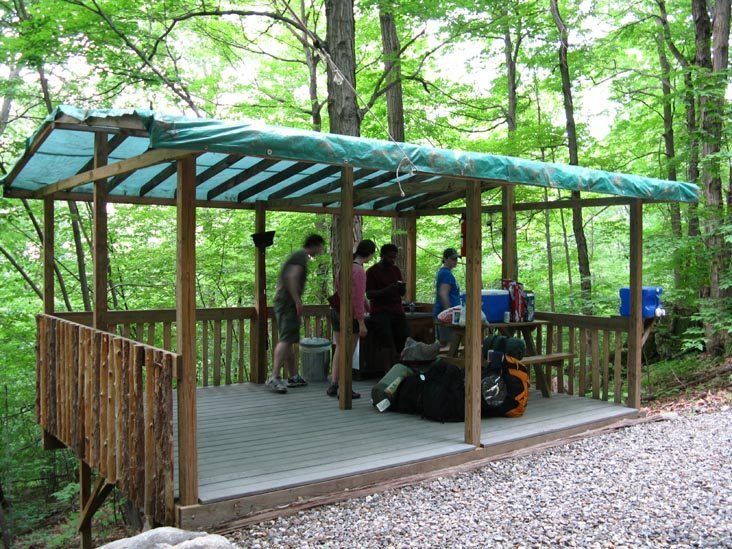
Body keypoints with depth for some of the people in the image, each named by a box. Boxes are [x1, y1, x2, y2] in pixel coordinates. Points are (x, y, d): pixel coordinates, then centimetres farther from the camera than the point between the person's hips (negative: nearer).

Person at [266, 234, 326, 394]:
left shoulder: (298, 255, 22)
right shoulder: (302, 256, -8)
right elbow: (292, 277, -21)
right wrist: (298, 301, -20)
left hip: (283, 301, 10)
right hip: (288, 302, -10)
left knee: (288, 340, 13)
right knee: (286, 340, -17)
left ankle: (293, 376, 20)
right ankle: (274, 377, -23)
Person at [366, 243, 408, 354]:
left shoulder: (396, 270, 16)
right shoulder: (372, 271, 1)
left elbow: (403, 293, 18)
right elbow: (369, 294, -6)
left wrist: (402, 287, -7)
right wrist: (387, 290, -20)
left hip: (397, 311, 4)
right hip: (380, 312, -4)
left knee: (402, 341, -12)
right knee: (388, 342, -23)